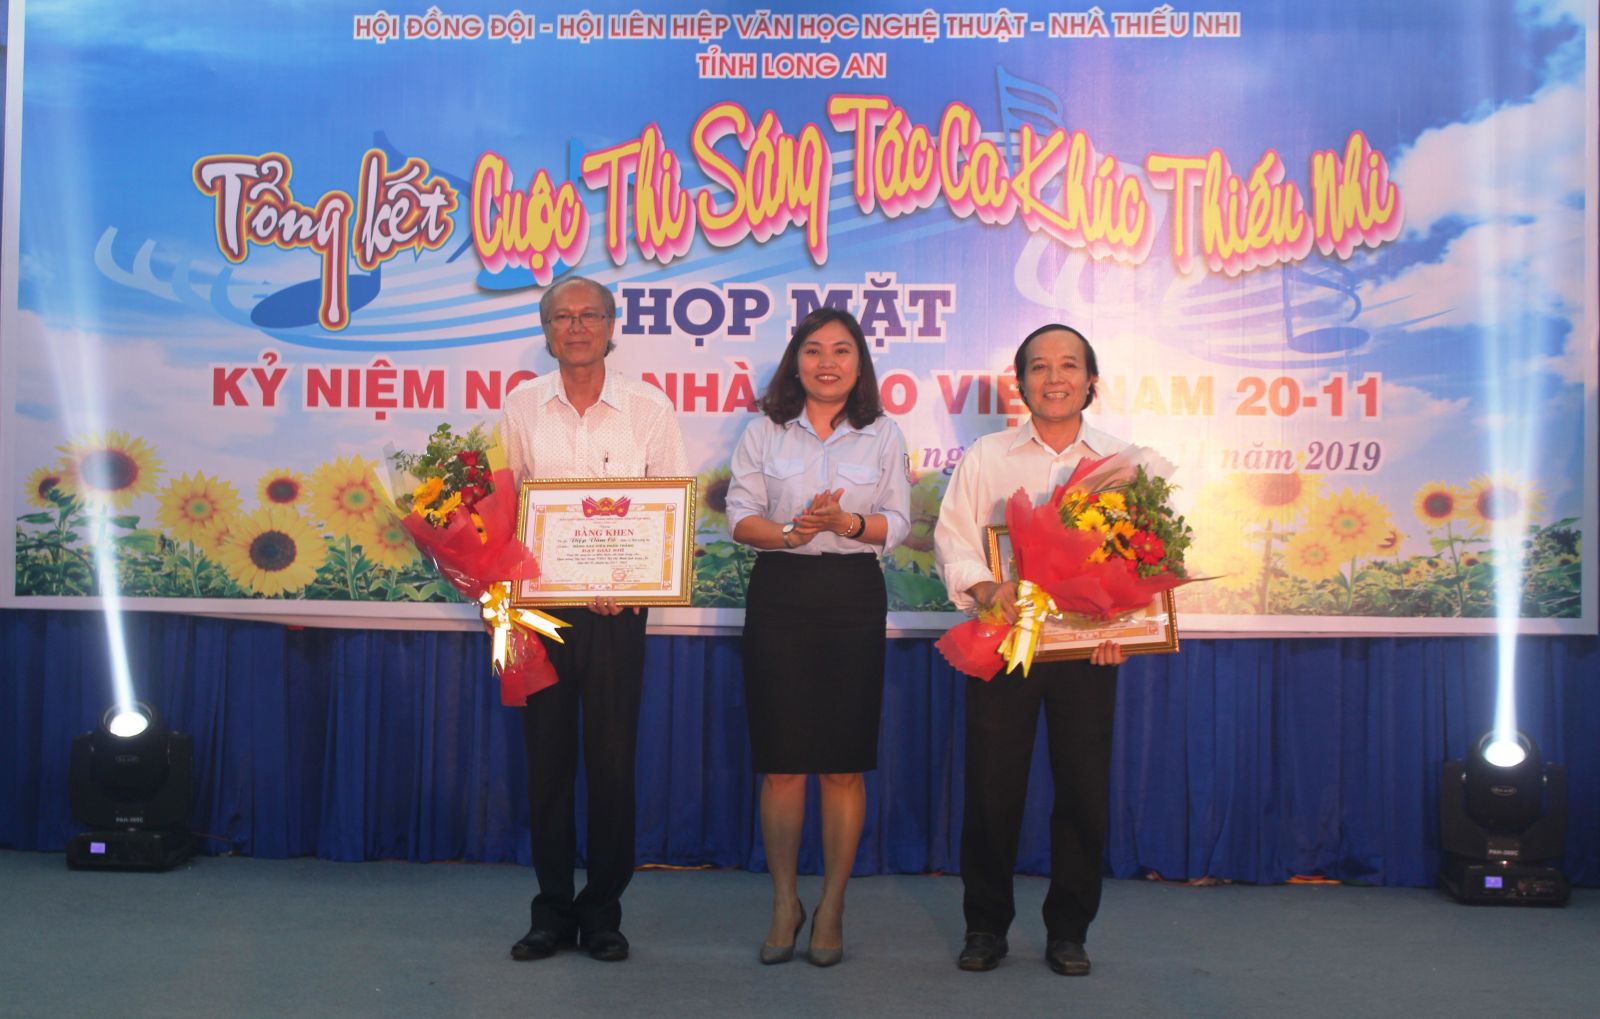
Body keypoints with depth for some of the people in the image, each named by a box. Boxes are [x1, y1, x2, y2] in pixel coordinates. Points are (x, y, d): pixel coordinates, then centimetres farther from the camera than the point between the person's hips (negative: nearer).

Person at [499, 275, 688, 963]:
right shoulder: (521, 406, 6)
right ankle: (553, 909, 19)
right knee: (547, 753, 7)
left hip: (617, 605, -1)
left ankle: (603, 909, 17)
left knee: (612, 756, 3)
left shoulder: (649, 407, 0)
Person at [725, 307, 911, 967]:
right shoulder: (764, 433, 8)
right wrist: (789, 532, -17)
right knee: (781, 762, 1)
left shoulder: (883, 437, 8)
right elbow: (740, 515, 2)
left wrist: (845, 522, -15)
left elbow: (897, 523, 4)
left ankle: (831, 907, 15)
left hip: (853, 597, 0)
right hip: (780, 593, 0)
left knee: (843, 764, 2)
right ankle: (784, 903, 16)